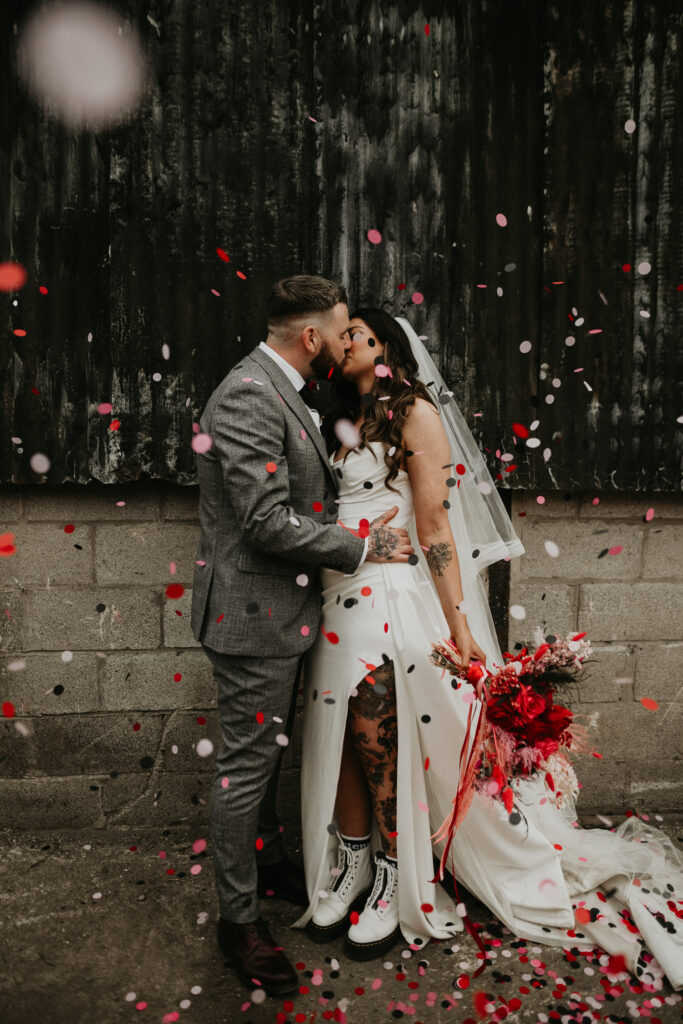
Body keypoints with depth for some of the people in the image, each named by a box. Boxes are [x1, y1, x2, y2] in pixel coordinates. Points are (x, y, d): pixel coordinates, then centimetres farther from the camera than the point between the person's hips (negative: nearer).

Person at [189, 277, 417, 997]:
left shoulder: (284, 393, 11)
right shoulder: (248, 396, -22)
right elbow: (268, 521, -27)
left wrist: (358, 532, 6)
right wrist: (360, 550, -17)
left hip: (280, 610, 10)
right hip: (252, 612, -10)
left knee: (267, 750, 24)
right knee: (246, 763, 4)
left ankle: (265, 859, 44)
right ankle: (238, 920, 23)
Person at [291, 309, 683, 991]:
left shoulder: (413, 412, -3)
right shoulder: (340, 422, 17)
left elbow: (434, 527, -9)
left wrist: (459, 624, -12)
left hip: (390, 599, -6)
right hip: (336, 598, 6)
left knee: (378, 741, 0)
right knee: (340, 738, 9)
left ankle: (392, 883, 19)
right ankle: (352, 871, 26)